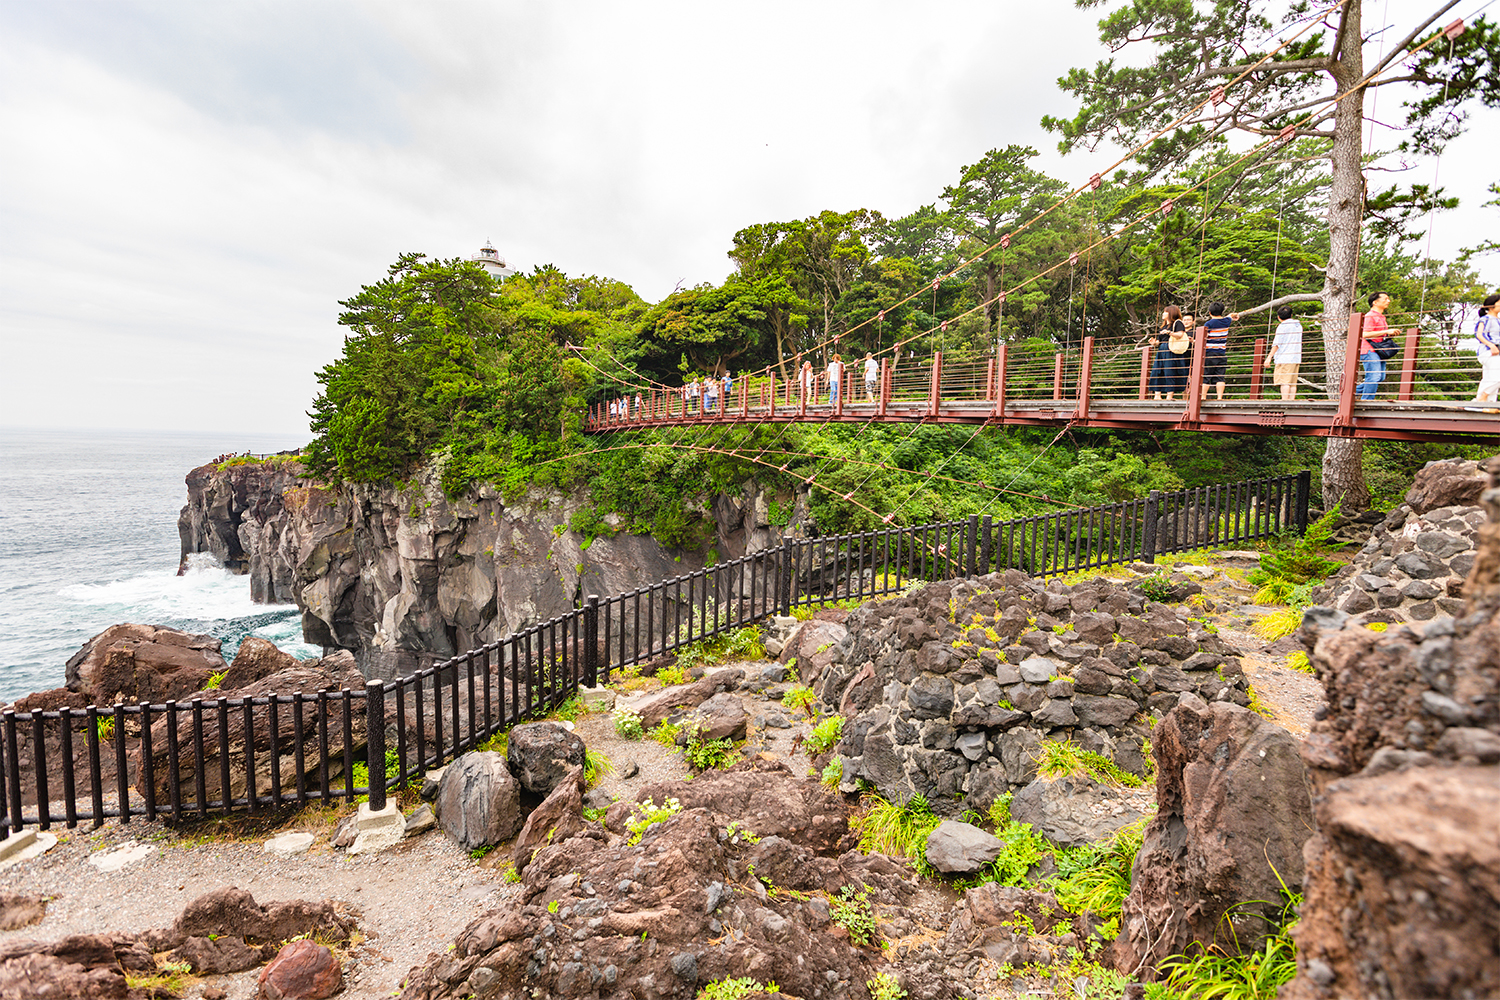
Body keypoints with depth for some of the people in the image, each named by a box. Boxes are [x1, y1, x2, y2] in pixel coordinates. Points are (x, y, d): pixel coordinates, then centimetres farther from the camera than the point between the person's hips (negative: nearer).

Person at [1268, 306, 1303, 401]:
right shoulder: (1298, 325, 17)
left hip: (1284, 359, -7)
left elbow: (1277, 344, -11)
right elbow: (1298, 342, 24)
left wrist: (1269, 357, -9)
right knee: (1292, 383, 6)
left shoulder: (1282, 327, -6)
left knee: (1284, 382, -10)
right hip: (1296, 358, 7)